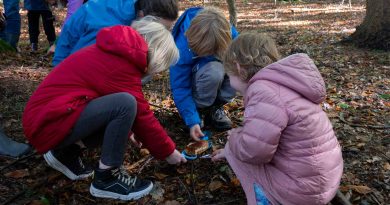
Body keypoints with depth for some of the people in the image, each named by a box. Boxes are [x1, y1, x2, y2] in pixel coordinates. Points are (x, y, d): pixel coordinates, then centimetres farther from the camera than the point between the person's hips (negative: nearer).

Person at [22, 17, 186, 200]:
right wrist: (168, 151, 0)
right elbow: (142, 116, -13)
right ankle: (106, 179, -10)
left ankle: (67, 153, 11)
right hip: (48, 123, -10)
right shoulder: (120, 64, -19)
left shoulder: (115, 52, 10)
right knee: (125, 104, -24)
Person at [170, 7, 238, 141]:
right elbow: (179, 88, -29)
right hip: (194, 76, -4)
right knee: (213, 71, -39)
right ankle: (200, 109, -11)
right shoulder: (182, 48, -34)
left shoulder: (227, 31, -24)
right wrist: (192, 121, -35)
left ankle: (215, 107, -8)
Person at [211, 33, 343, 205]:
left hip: (304, 189, -9)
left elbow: (252, 150, -29)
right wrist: (229, 150, 30)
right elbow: (259, 137, 21)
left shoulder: (265, 90, -23)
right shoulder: (278, 85, 9)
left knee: (236, 147, 0)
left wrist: (234, 137, -6)